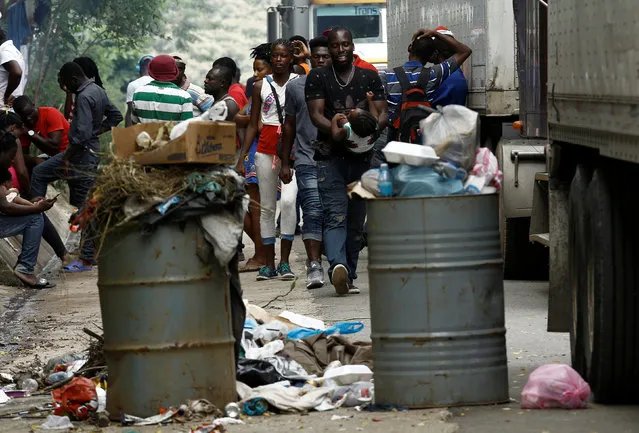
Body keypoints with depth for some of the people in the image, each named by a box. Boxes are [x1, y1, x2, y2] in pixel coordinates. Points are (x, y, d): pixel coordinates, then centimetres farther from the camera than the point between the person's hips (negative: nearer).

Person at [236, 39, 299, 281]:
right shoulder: (261, 86, 9)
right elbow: (253, 125, 12)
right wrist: (241, 158, 7)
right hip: (266, 147, 3)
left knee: (288, 200, -19)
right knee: (267, 206, 4)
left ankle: (285, 261, -12)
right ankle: (269, 264, 10)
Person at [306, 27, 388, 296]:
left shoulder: (370, 78, 12)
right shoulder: (318, 77, 5)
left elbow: (383, 113, 6)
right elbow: (316, 114, -5)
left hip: (362, 156, 3)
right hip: (330, 156, -3)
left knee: (356, 220, 7)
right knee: (335, 216, -17)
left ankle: (348, 276, 14)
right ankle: (338, 266, -35)